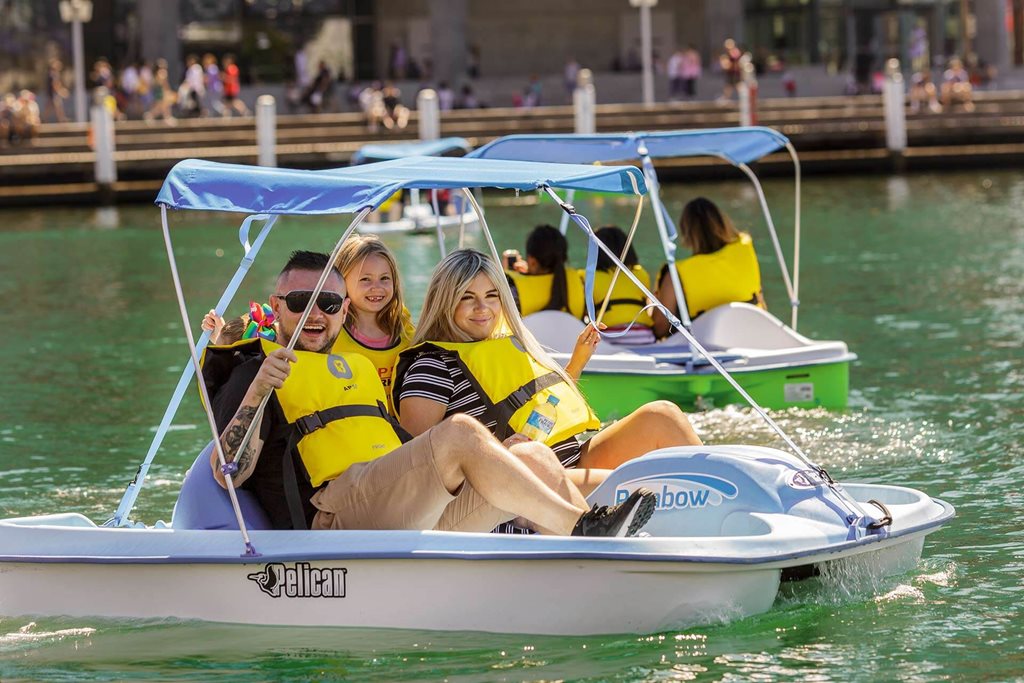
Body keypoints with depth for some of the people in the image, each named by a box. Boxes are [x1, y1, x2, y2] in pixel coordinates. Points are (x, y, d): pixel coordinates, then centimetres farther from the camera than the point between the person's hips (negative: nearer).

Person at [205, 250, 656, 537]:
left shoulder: (357, 366, 33)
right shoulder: (254, 372, 9)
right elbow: (228, 475, -7)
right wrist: (256, 393, -20)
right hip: (332, 515, -8)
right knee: (459, 432, -27)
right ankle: (581, 530, -29)